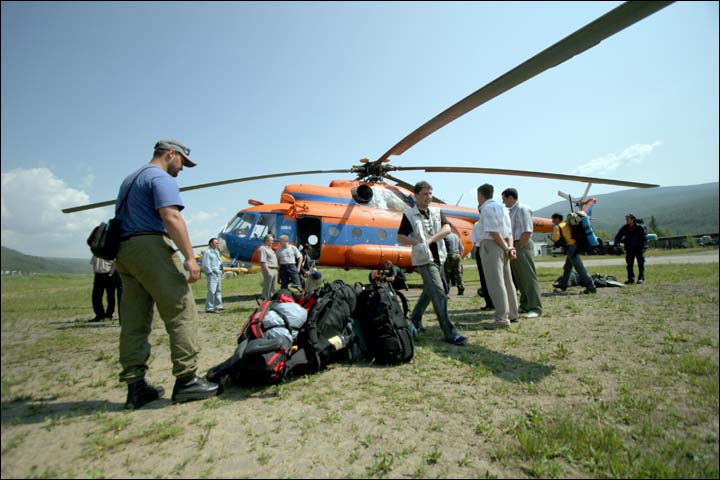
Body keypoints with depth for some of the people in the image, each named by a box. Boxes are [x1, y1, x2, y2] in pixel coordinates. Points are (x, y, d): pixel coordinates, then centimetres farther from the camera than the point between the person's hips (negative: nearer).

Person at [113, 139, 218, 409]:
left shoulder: (130, 180, 27)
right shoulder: (161, 177, -4)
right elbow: (171, 217, -19)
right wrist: (189, 257, -23)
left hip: (124, 251, 10)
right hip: (150, 247, -10)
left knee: (134, 321, 8)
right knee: (182, 312, -8)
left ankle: (136, 386, 11)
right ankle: (186, 380, -7)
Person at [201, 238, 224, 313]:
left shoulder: (217, 251, 18)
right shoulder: (207, 252, -8)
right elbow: (205, 265, -13)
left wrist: (221, 273, 16)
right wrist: (210, 272, -16)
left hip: (218, 273, 9)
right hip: (212, 274, -9)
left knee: (218, 290, 12)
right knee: (211, 291, -12)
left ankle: (218, 306, 19)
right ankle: (209, 308, -10)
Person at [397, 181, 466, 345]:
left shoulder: (437, 212, 10)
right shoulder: (409, 214, -3)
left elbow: (447, 228, -4)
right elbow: (400, 237, -5)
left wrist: (430, 240, -19)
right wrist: (417, 242, -22)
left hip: (438, 257, 6)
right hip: (424, 259, -6)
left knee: (428, 292, 17)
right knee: (439, 293, -13)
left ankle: (415, 320, 34)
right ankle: (449, 332, -10)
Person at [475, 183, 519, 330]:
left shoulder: (487, 208, -10)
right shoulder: (501, 207, 18)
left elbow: (493, 231, -17)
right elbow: (509, 231, 9)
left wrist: (506, 248, -11)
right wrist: (510, 247, -1)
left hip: (491, 245, -10)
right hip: (502, 247, 10)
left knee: (495, 283, -7)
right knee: (507, 281, 15)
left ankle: (502, 319, -5)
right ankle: (512, 314, 25)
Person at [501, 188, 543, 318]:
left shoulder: (522, 209, -10)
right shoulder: (510, 211, 17)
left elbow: (527, 231, -18)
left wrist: (518, 247, -16)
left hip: (523, 246, -9)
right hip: (514, 247, 9)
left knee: (528, 277, -6)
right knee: (519, 278, 13)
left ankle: (535, 308, 0)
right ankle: (525, 306, 23)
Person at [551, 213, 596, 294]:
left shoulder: (557, 227, -9)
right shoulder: (566, 224, 16)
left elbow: (555, 239, -17)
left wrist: (551, 237, 4)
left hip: (570, 248, -9)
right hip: (575, 246, 9)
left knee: (580, 268, -7)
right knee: (567, 267, 20)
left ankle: (591, 287, -7)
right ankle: (562, 284, 32)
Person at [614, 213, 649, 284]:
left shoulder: (640, 227, -8)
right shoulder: (624, 228, 0)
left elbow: (644, 238, -7)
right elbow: (618, 236, 5)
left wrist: (644, 247, -16)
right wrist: (616, 244, -8)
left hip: (639, 248, -3)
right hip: (629, 249, 3)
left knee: (640, 264, 1)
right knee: (629, 264, 5)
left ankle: (641, 278, 6)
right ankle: (631, 278, 12)